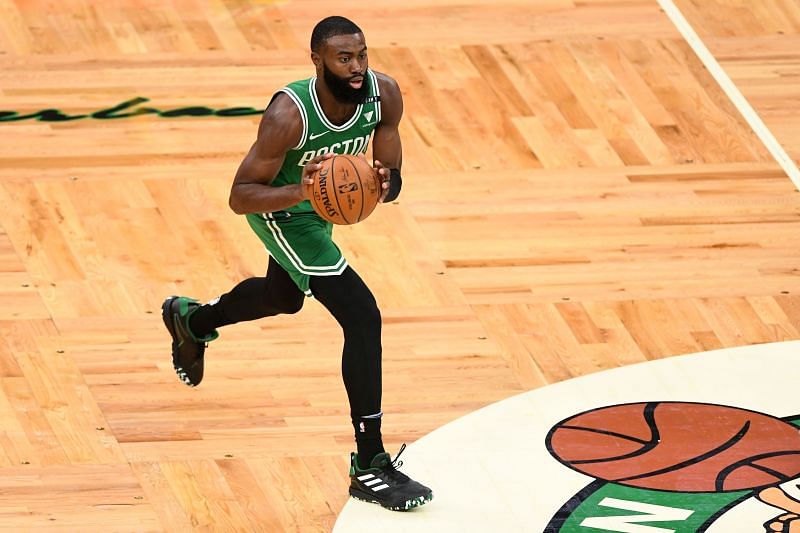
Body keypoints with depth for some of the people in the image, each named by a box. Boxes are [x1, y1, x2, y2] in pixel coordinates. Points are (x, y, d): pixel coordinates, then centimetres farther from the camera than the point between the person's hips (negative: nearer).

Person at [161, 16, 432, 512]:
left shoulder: (384, 94, -21)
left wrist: (385, 185, -34)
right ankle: (371, 466, -16)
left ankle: (191, 320, 66)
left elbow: (393, 177, -10)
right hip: (281, 210, -7)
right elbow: (240, 196, -30)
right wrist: (297, 192, -47)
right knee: (363, 316, -20)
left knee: (283, 297, 34)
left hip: (323, 203, 7)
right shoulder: (289, 114, -36)